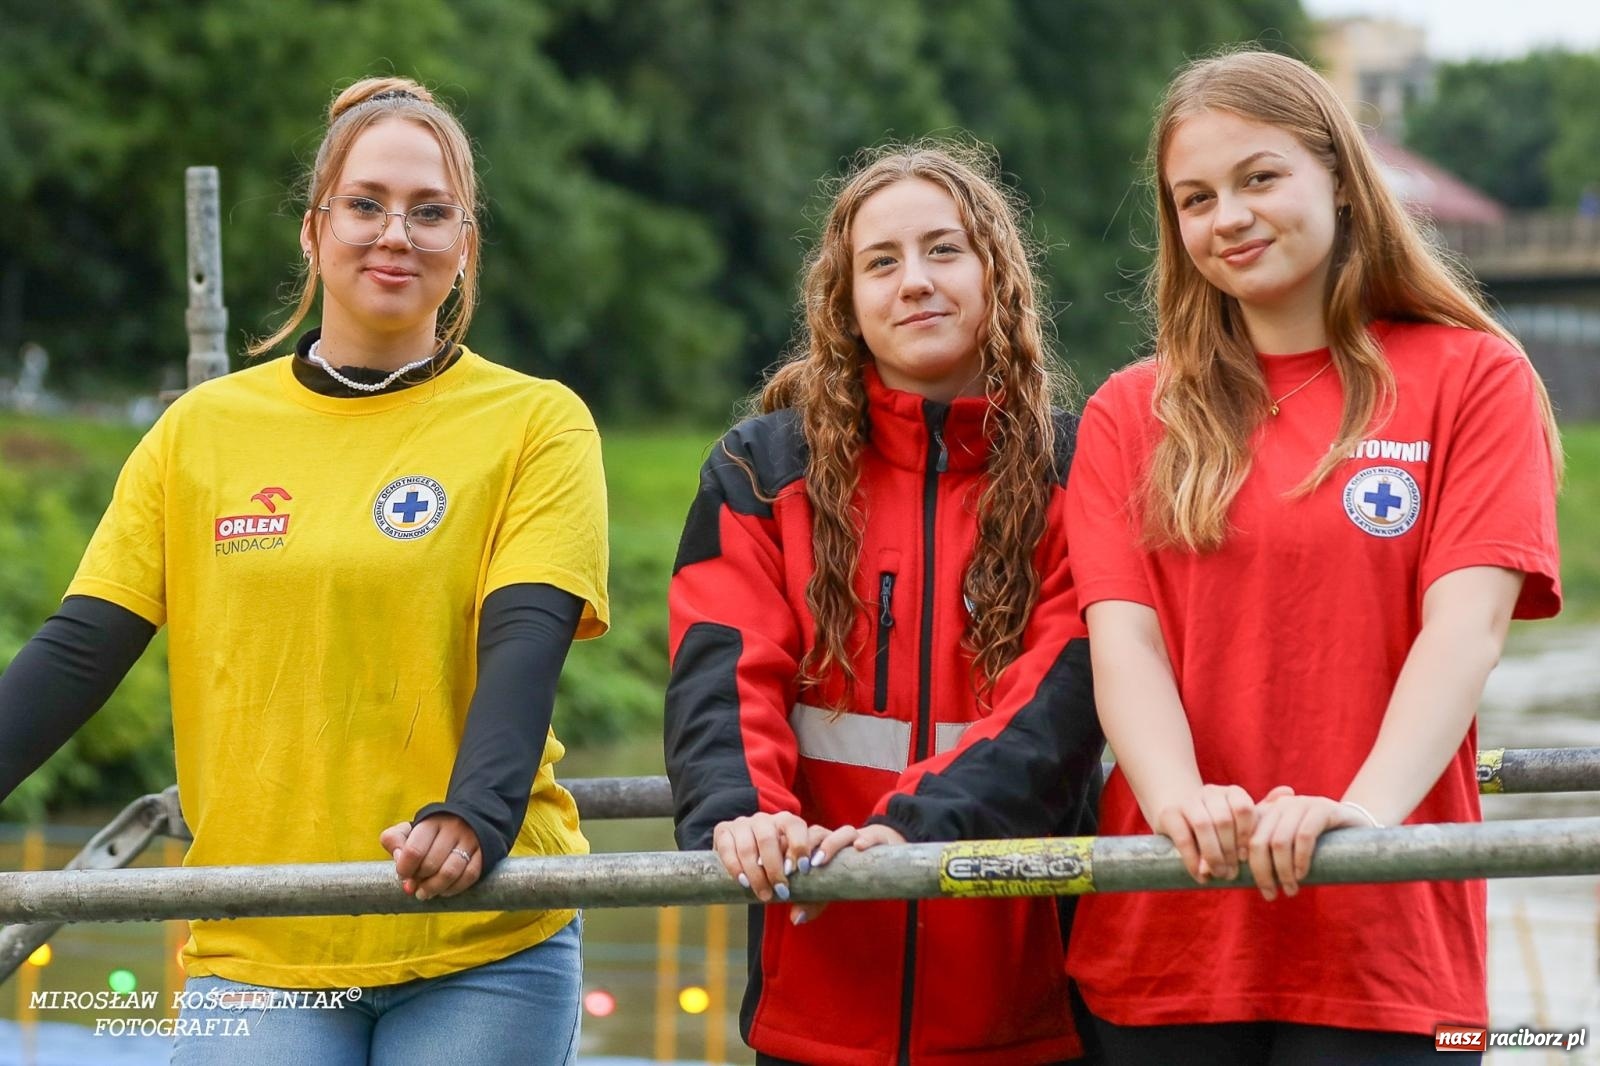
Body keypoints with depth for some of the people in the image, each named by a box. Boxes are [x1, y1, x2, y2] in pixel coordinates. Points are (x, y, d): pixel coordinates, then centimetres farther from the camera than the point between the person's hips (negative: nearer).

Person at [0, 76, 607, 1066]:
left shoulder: (538, 425, 3)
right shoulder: (201, 430, 9)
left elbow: (523, 644, -11)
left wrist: (473, 815, -27)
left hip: (482, 947, -1)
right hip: (254, 945, 2)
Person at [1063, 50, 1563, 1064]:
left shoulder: (1472, 379, 5)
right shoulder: (1130, 414, 12)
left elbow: (1465, 625, -7)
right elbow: (1124, 637, 0)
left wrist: (1366, 809, -24)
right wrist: (1182, 802, -21)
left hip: (1385, 938, -2)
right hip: (1164, 936, 2)